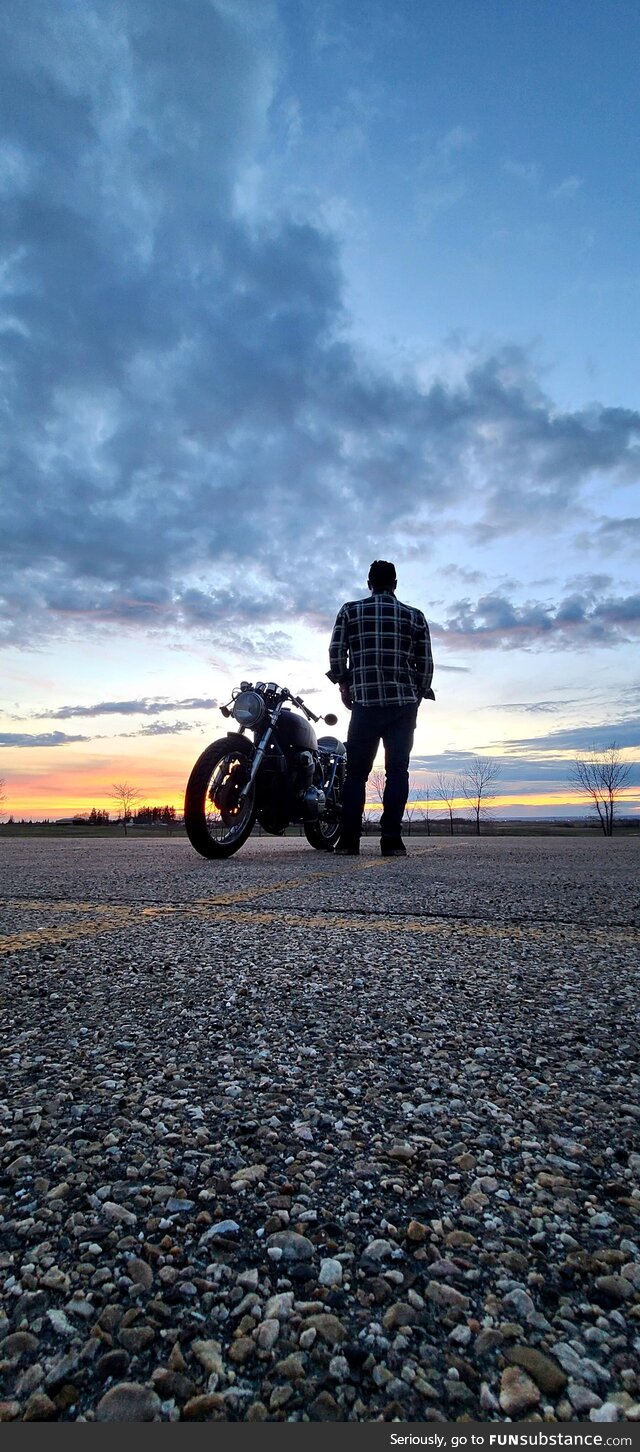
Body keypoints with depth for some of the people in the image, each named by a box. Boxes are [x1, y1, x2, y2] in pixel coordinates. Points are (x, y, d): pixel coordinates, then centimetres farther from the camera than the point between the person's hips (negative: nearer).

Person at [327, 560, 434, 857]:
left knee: (356, 771, 5)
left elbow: (336, 653, -1)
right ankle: (391, 839, -5)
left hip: (365, 702, 0)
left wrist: (344, 684, 14)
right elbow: (425, 664, 5)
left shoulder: (350, 611, 6)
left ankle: (349, 839, 1)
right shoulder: (415, 616, 8)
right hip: (404, 704, 1)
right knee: (397, 770, 2)